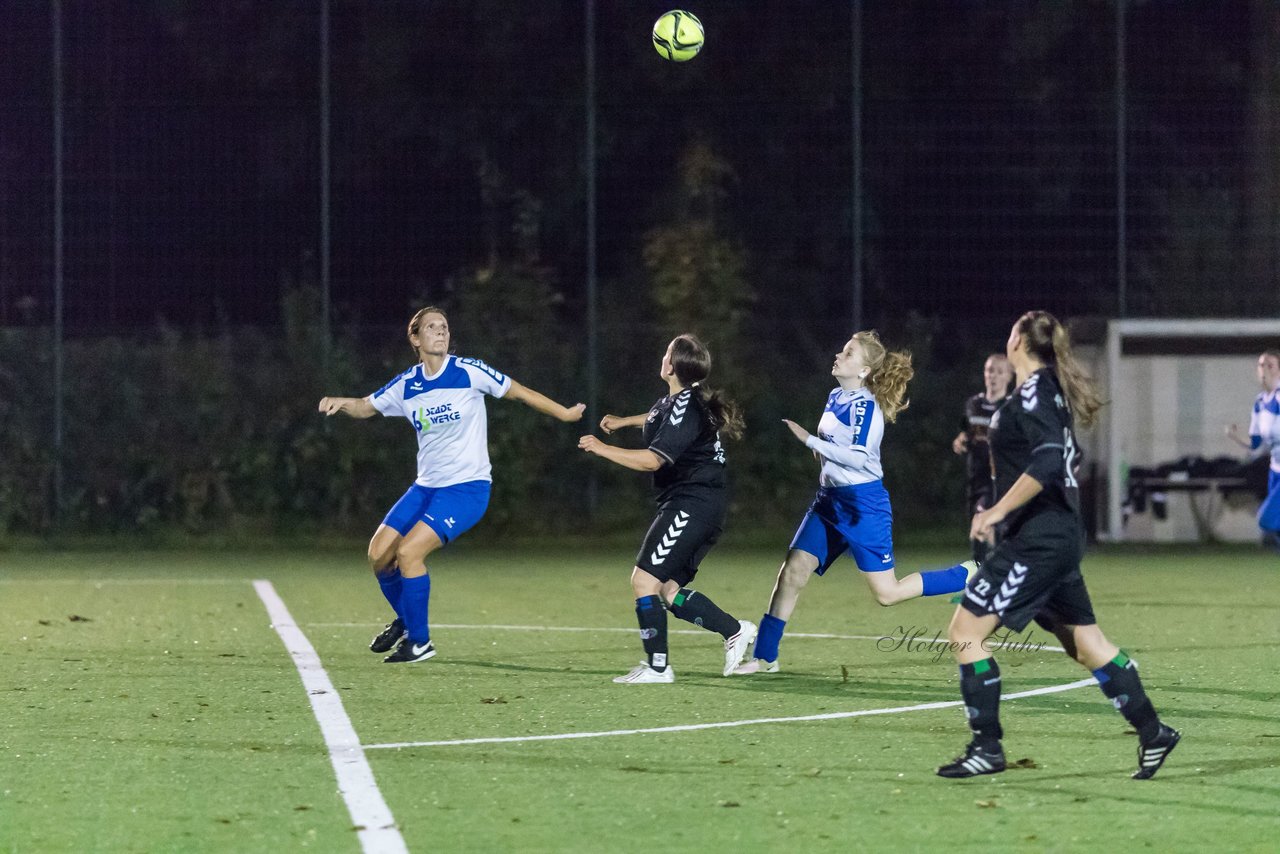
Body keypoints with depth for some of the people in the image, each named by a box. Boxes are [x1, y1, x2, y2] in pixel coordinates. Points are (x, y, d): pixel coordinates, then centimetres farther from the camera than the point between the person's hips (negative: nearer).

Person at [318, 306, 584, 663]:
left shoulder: (468, 371, -9)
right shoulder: (406, 385, 3)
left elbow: (517, 391, 1)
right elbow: (367, 406, 14)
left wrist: (564, 413, 7)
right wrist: (340, 403, -8)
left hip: (467, 487, -6)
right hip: (426, 486, 6)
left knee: (408, 551, -20)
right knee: (379, 553, -2)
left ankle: (420, 641, -4)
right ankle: (405, 620, 26)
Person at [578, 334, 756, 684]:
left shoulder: (686, 408, -18)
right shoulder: (678, 399, 13)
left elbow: (652, 459, -24)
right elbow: (660, 420, 40)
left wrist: (602, 449, -18)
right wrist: (623, 421, 42)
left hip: (691, 507, -10)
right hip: (701, 507, 10)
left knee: (644, 579, -12)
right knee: (668, 589, 10)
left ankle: (657, 666, -10)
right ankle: (735, 630, 12)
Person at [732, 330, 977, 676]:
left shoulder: (864, 405, -16)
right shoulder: (836, 397, 10)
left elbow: (859, 457, -26)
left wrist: (810, 440, -24)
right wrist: (822, 452, 6)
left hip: (863, 505, -8)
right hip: (830, 501, 8)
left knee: (888, 593, -5)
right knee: (792, 571, -2)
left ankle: (973, 574, 9)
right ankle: (764, 657, 3)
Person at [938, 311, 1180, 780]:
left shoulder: (1033, 393, -15)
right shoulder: (1051, 390, 13)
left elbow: (1048, 461, -27)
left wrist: (997, 512, -25)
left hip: (1036, 541, -10)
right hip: (1059, 536, 10)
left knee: (965, 631, -8)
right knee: (1085, 642, 16)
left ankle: (986, 746, -7)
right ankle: (1152, 732, 18)